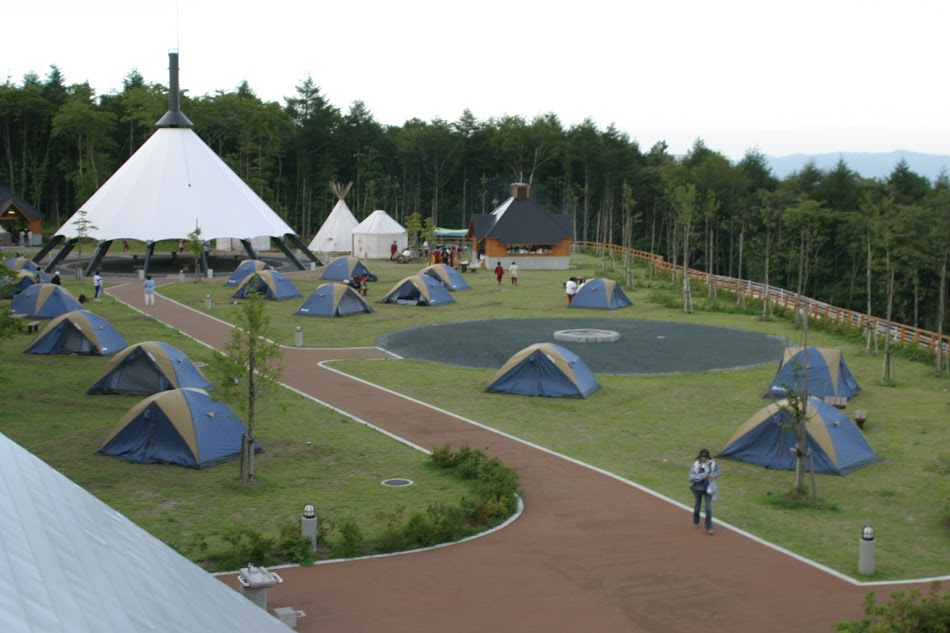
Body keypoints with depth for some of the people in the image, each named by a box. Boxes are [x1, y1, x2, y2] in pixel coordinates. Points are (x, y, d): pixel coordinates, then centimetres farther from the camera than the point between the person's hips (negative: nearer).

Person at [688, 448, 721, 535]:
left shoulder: (712, 464, -9)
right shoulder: (696, 465, -16)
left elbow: (718, 471, 6)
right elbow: (692, 476, -21)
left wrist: (714, 475, -15)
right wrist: (703, 476, -30)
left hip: (708, 488, 0)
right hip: (698, 488, 0)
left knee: (708, 508, -5)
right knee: (697, 506, 19)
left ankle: (709, 528, 0)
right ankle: (696, 522, 44)